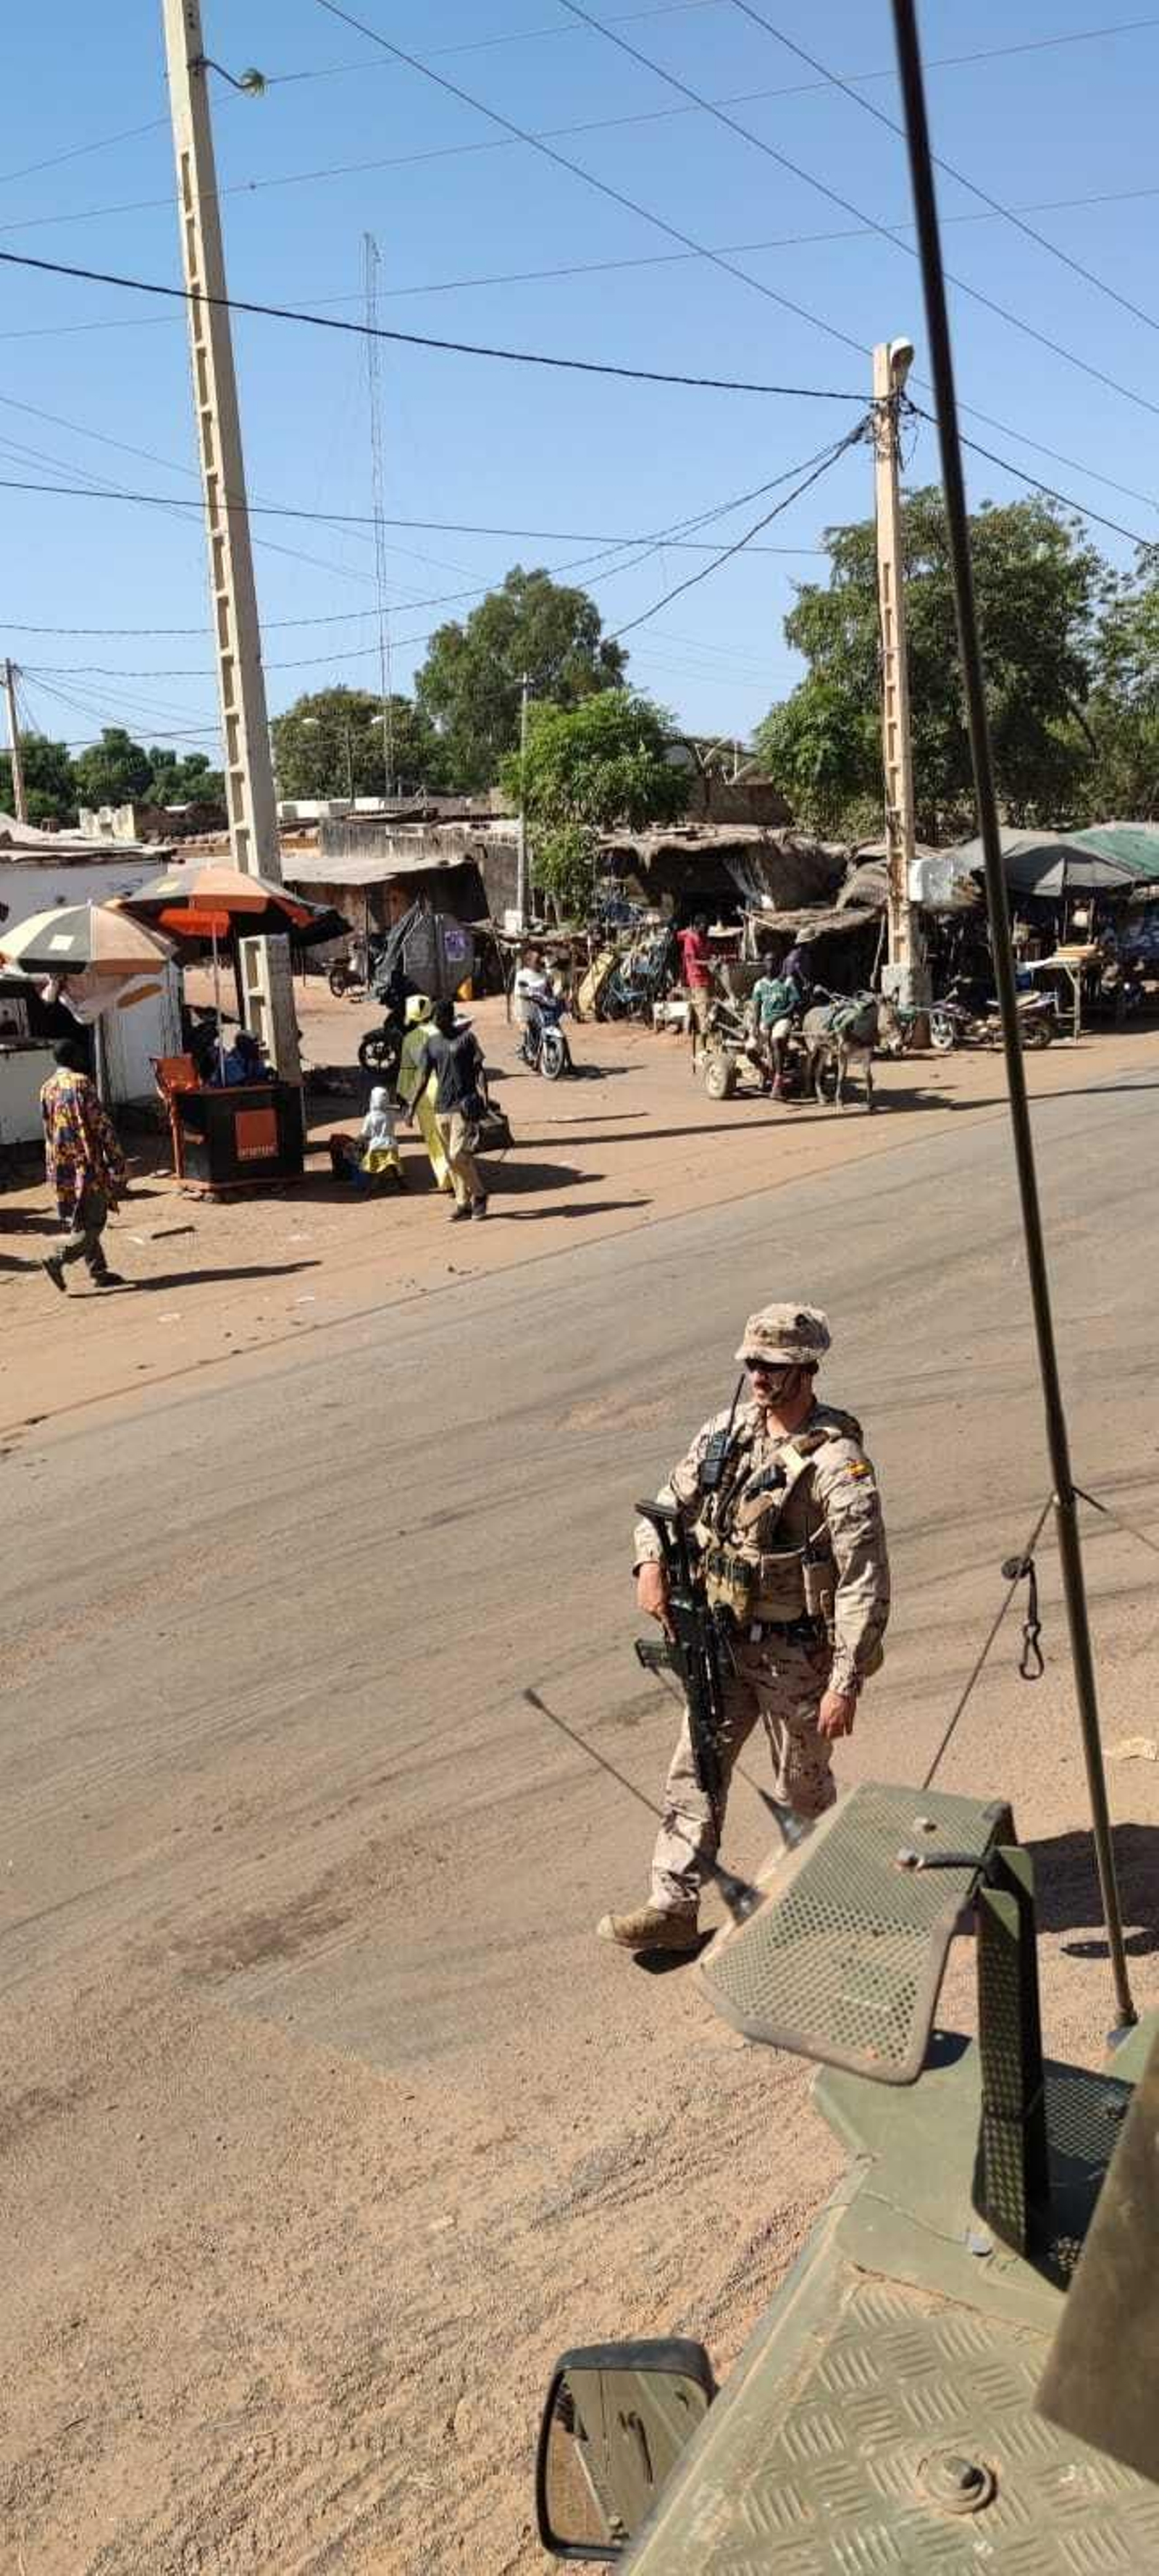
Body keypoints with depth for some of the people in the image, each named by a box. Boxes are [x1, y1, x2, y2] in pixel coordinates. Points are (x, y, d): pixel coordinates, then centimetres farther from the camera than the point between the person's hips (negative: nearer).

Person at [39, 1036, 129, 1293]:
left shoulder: (47, 1088, 10)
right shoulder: (82, 1083, -11)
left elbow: (49, 1127, 16)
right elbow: (100, 1122, -13)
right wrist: (116, 1156, -6)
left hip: (60, 1165, 8)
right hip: (88, 1163, -8)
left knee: (80, 1221, 13)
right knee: (93, 1222, -4)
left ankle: (98, 1270, 15)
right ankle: (58, 1259, -18)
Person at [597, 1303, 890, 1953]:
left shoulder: (837, 1462, -22)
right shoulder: (727, 1431, -2)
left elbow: (866, 1585, -22)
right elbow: (674, 1501, 12)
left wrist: (846, 1684, -23)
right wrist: (652, 1561, -9)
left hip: (797, 1653, -6)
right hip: (725, 1639, 6)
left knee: (801, 1786, 14)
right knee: (696, 1770, 7)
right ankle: (674, 1908, 16)